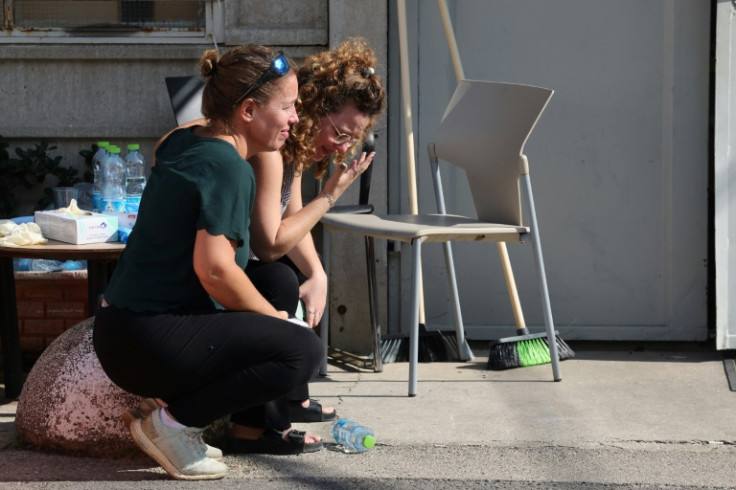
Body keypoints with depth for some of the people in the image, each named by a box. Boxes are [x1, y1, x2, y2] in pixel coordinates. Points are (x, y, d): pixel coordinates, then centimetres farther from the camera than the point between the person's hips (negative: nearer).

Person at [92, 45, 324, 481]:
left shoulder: (184, 142, 11)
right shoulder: (229, 168, -15)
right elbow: (214, 269, -22)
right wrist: (277, 321, -7)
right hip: (151, 342, -10)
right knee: (304, 350, -17)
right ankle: (174, 421, -9)